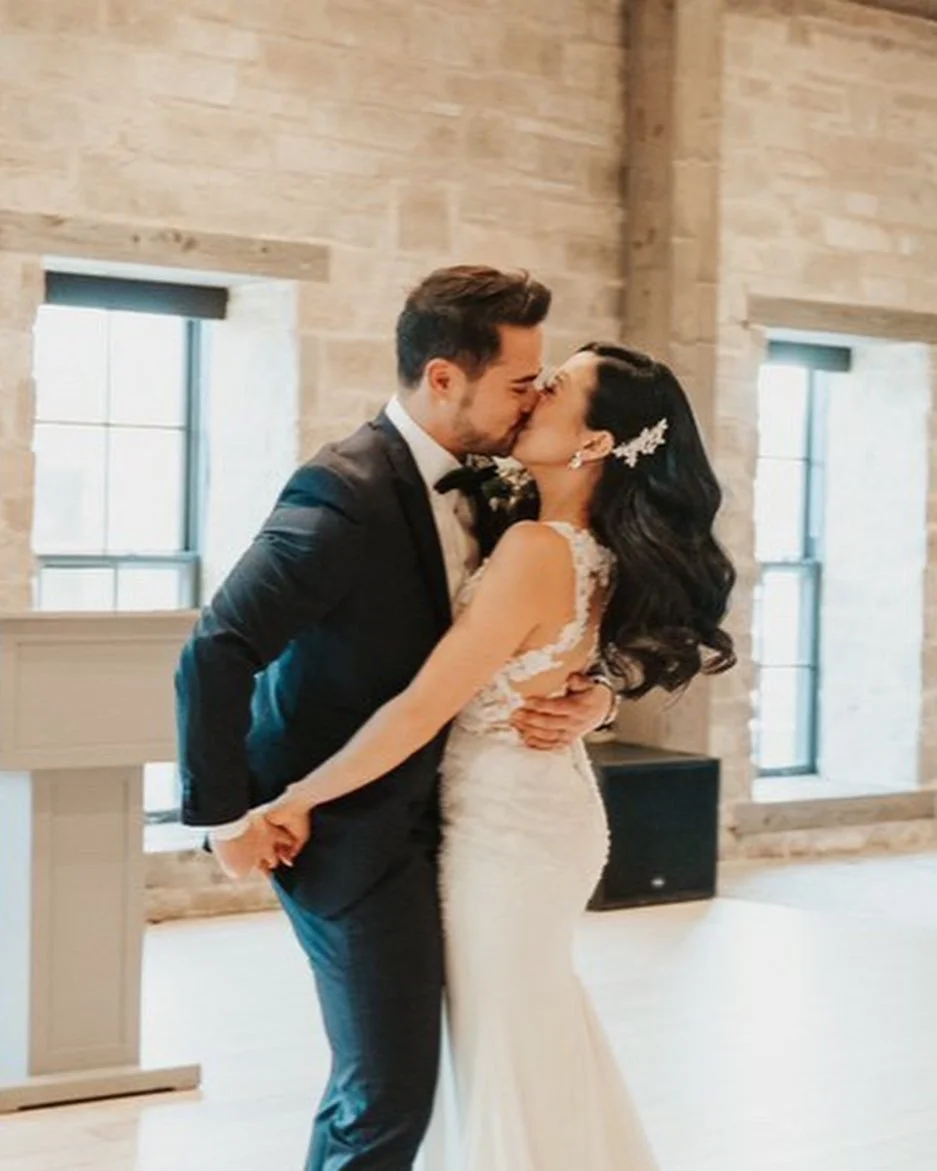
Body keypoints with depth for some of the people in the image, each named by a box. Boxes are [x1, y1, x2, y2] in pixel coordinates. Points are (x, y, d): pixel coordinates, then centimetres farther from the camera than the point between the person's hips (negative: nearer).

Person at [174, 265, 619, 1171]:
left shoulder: (473, 485, 2)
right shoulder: (346, 493, -24)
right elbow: (214, 654, -25)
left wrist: (592, 695, -8)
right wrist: (222, 815, -18)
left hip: (418, 815, 8)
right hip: (348, 834, -8)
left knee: (378, 1081, 19)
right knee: (390, 1094, -3)